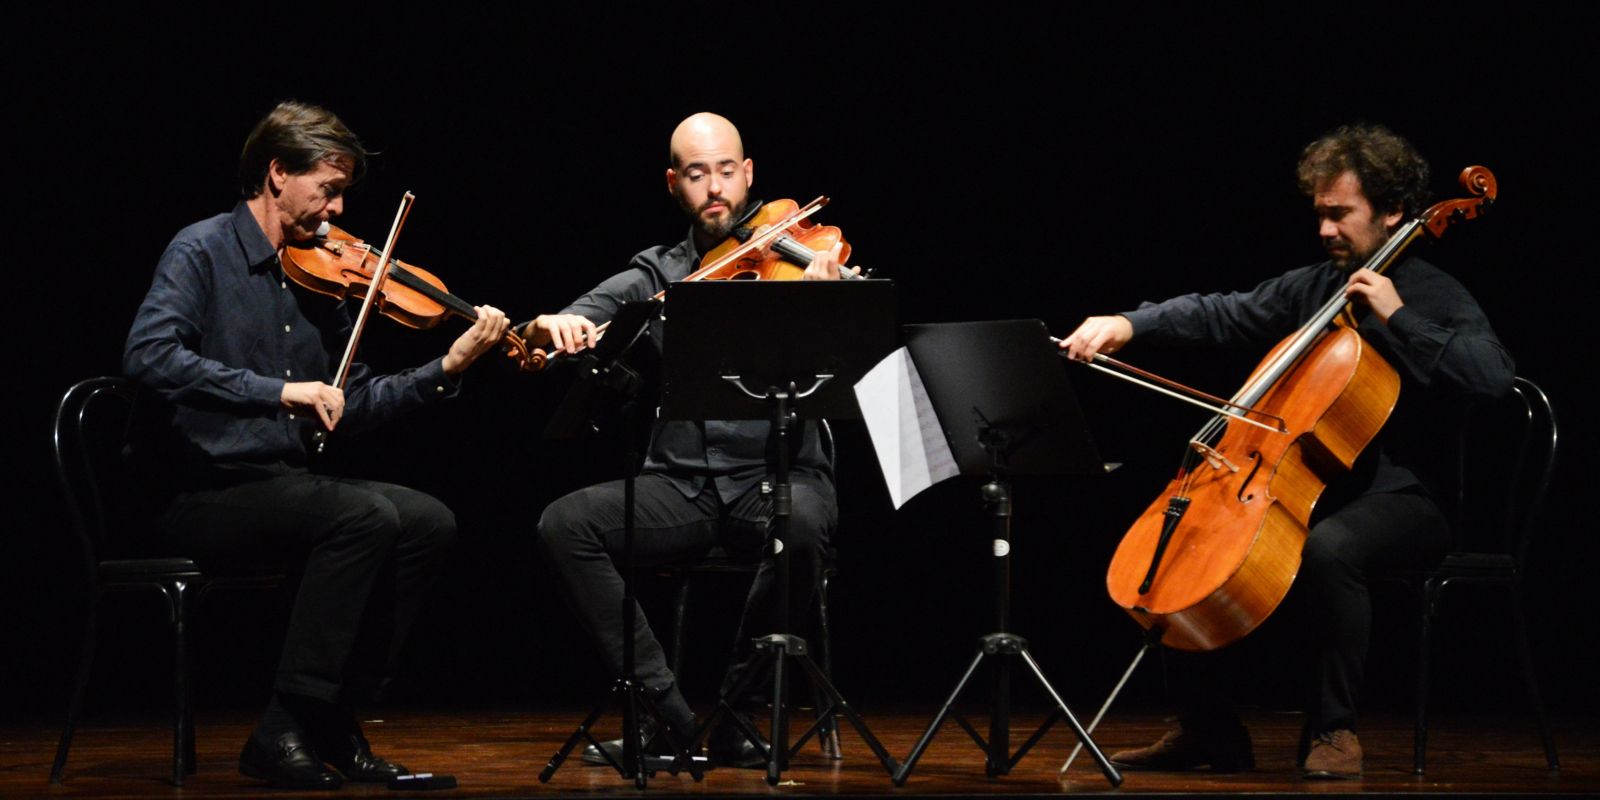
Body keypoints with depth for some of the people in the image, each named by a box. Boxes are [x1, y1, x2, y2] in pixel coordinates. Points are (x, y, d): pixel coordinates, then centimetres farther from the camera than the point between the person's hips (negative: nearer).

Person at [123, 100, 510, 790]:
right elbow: (148, 356, -25)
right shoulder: (203, 253, -7)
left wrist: (448, 367, 3)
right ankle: (285, 729, -21)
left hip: (279, 484, 7)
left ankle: (332, 716, -4)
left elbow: (352, 405, 15)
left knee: (428, 521, -12)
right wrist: (279, 390, -29)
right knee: (366, 516, -28)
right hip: (201, 493, -7)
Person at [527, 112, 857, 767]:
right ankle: (669, 714, -18)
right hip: (681, 485, 3)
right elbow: (594, 312, 0)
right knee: (565, 525, -20)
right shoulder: (656, 275, 13)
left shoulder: (790, 259, 3)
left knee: (802, 525, -37)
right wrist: (553, 326, -25)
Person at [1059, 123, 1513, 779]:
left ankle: (1333, 730, -23)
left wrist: (1397, 319, -22)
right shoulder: (1313, 287, 12)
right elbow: (1221, 314, 9)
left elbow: (1493, 377, -23)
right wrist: (1129, 323, -6)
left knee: (1329, 547, -39)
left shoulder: (1436, 299, -6)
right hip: (1308, 485, 7)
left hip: (1401, 497, -7)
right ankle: (1210, 730, 3)